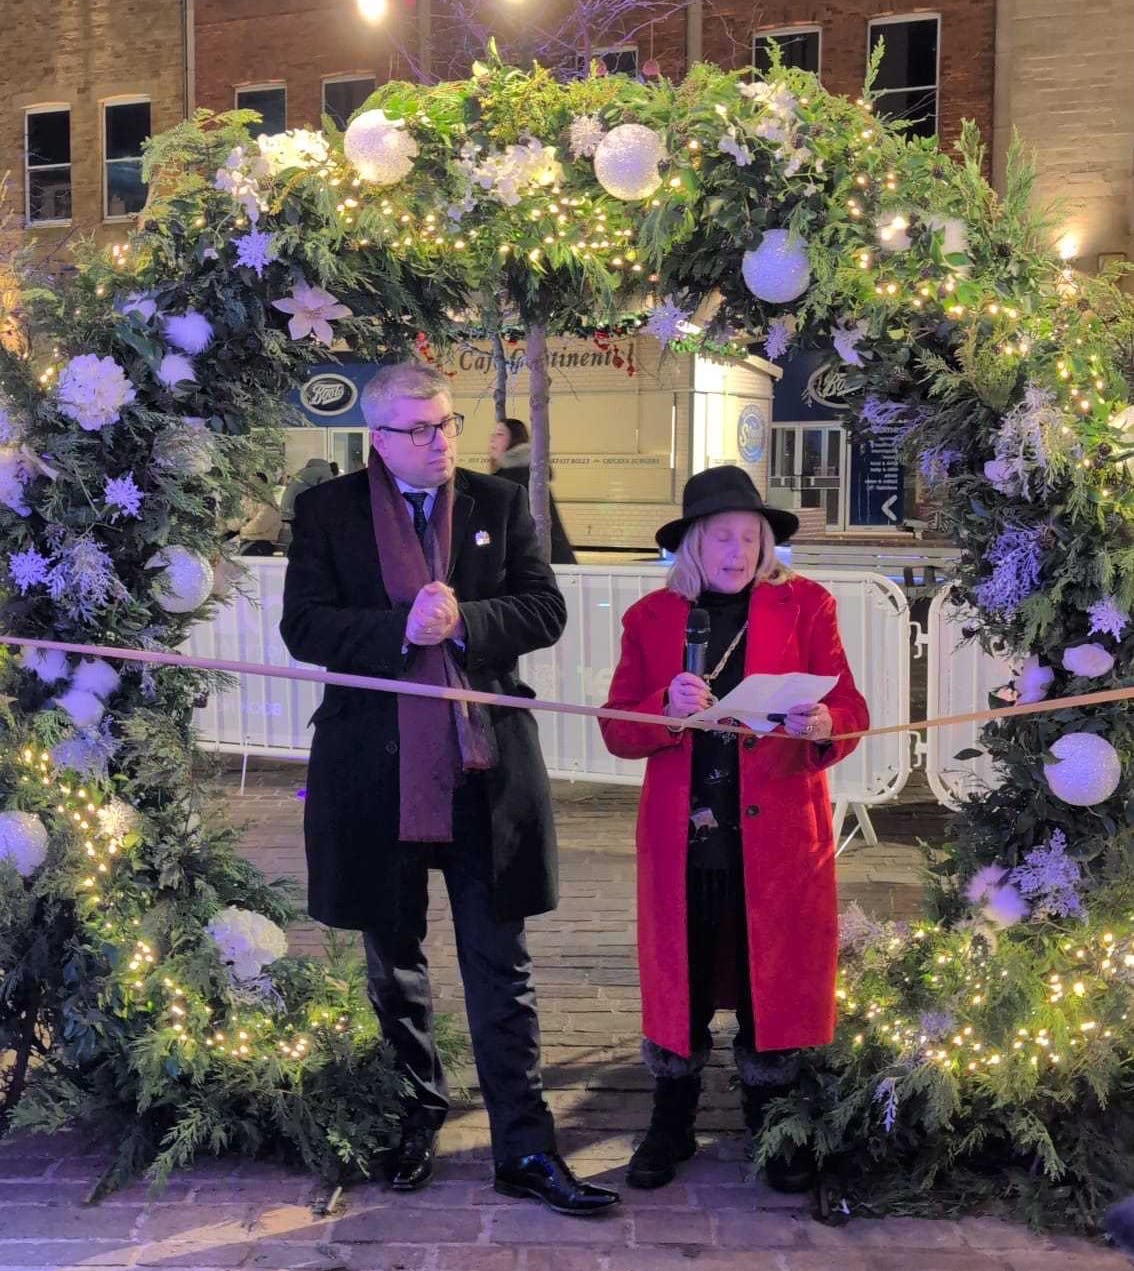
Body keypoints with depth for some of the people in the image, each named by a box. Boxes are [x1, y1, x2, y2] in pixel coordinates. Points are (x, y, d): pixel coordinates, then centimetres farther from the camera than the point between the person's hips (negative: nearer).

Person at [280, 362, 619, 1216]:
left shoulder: (501, 504, 6)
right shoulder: (327, 512, 1)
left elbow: (545, 611, -1)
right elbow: (304, 626, -7)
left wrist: (463, 622, -17)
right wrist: (401, 630, -21)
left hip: (485, 769, 0)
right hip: (378, 770, 0)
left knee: (501, 967, 4)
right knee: (394, 961, 16)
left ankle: (525, 1148, 12)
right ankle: (416, 1115, 35)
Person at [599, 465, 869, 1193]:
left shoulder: (806, 606, 2)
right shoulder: (650, 618, 6)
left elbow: (853, 711, -3)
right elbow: (617, 729, 2)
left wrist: (824, 726, -25)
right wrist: (667, 711, -18)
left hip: (778, 834, -1)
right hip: (683, 834, 1)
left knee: (774, 980, 7)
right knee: (679, 978, 8)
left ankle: (772, 1128, 27)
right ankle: (671, 1127, 26)